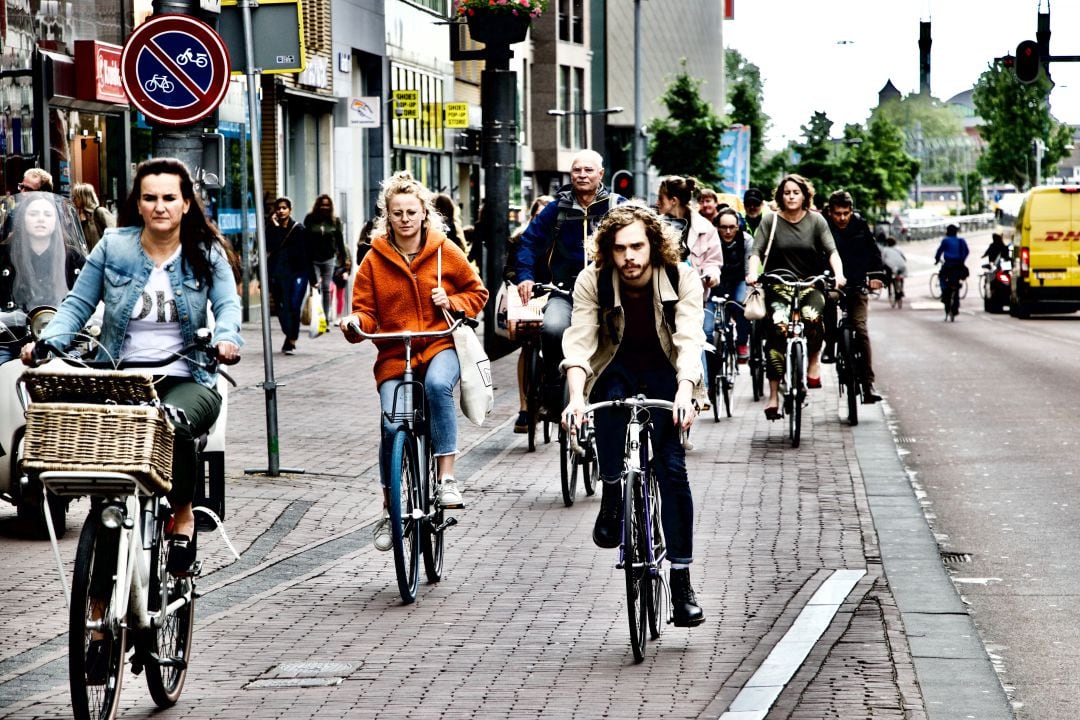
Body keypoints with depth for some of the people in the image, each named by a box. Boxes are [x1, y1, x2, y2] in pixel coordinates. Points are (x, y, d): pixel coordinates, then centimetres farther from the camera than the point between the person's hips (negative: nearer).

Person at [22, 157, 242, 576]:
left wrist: (225, 337, -28)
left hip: (185, 380, -1)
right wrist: (46, 341, -9)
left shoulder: (206, 253, 7)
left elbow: (227, 305, -5)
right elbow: (77, 305, 9)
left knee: (173, 424, -35)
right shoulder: (113, 246, 8)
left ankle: (183, 514, -9)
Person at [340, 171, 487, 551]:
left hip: (440, 346, -1)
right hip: (394, 354, 1)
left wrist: (454, 303, -6)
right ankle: (390, 509, 5)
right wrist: (356, 323, -16)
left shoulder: (445, 252, 4)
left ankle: (446, 477, -29)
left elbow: (477, 292, 14)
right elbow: (367, 311, 7)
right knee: (391, 426, -17)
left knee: (438, 384, -37)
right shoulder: (375, 259, 4)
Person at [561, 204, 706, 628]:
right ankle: (611, 497, -16)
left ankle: (681, 579, -10)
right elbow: (579, 341, -26)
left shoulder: (682, 278, -20)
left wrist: (684, 392, -47)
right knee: (610, 399, -37)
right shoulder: (592, 281, -18)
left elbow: (689, 340, -30)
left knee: (671, 466, -15)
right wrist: (576, 395, -42)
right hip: (615, 368, 0)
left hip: (664, 373, 0)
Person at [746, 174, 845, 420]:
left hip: (811, 285, 0)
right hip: (778, 287, 0)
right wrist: (752, 273, -25)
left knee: (812, 317, -30)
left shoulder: (816, 220, 4)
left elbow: (831, 250, -5)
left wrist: (838, 274, -24)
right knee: (777, 329, -19)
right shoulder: (771, 221, 3)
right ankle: (773, 395, -13)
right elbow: (757, 251, -5)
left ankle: (813, 361, 1)